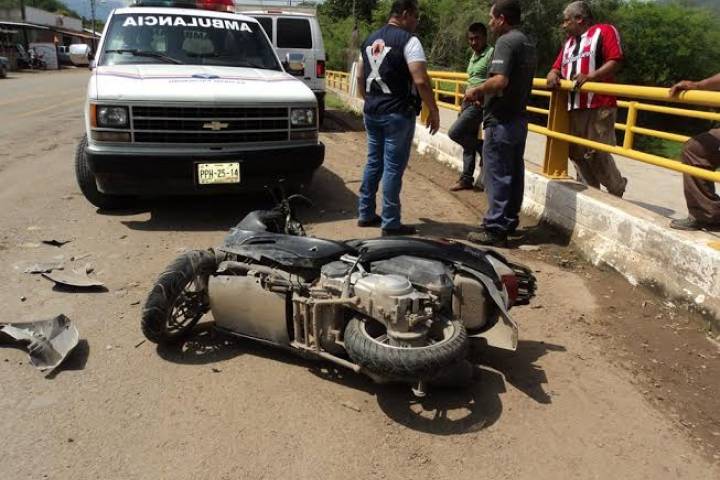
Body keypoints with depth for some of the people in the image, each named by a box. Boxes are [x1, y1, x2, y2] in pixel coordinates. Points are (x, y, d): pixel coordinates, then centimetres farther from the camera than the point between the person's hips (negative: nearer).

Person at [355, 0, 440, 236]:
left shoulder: (370, 39, 13)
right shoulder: (408, 40, -11)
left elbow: (360, 77, 19)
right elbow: (420, 81, -19)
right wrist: (434, 111, -11)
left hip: (372, 112, 8)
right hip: (397, 114, -7)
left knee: (373, 163, 15)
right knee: (393, 168, -4)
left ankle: (365, 214, 22)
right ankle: (390, 223, 1)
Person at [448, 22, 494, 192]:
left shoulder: (492, 54, -10)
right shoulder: (473, 56, 17)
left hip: (480, 104, -8)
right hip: (470, 102, 8)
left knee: (454, 133, -13)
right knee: (469, 141, 9)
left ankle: (485, 149, 5)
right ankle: (466, 179, 16)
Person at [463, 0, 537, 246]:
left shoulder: (506, 42, -13)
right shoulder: (527, 43, 17)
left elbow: (500, 81, -26)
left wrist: (476, 91, -11)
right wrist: (484, 93, 16)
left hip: (501, 121, -10)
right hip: (519, 117, 10)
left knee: (497, 174, -6)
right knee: (514, 173, 13)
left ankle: (495, 229, -2)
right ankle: (509, 221, 22)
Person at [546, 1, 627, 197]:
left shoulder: (604, 31, 2)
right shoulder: (568, 42, 25)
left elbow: (615, 62, -9)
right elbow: (557, 68, 20)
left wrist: (590, 76, -23)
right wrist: (553, 76, -4)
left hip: (599, 106, -8)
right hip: (573, 107, 8)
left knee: (597, 154, -10)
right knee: (577, 153, 7)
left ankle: (617, 192, 10)